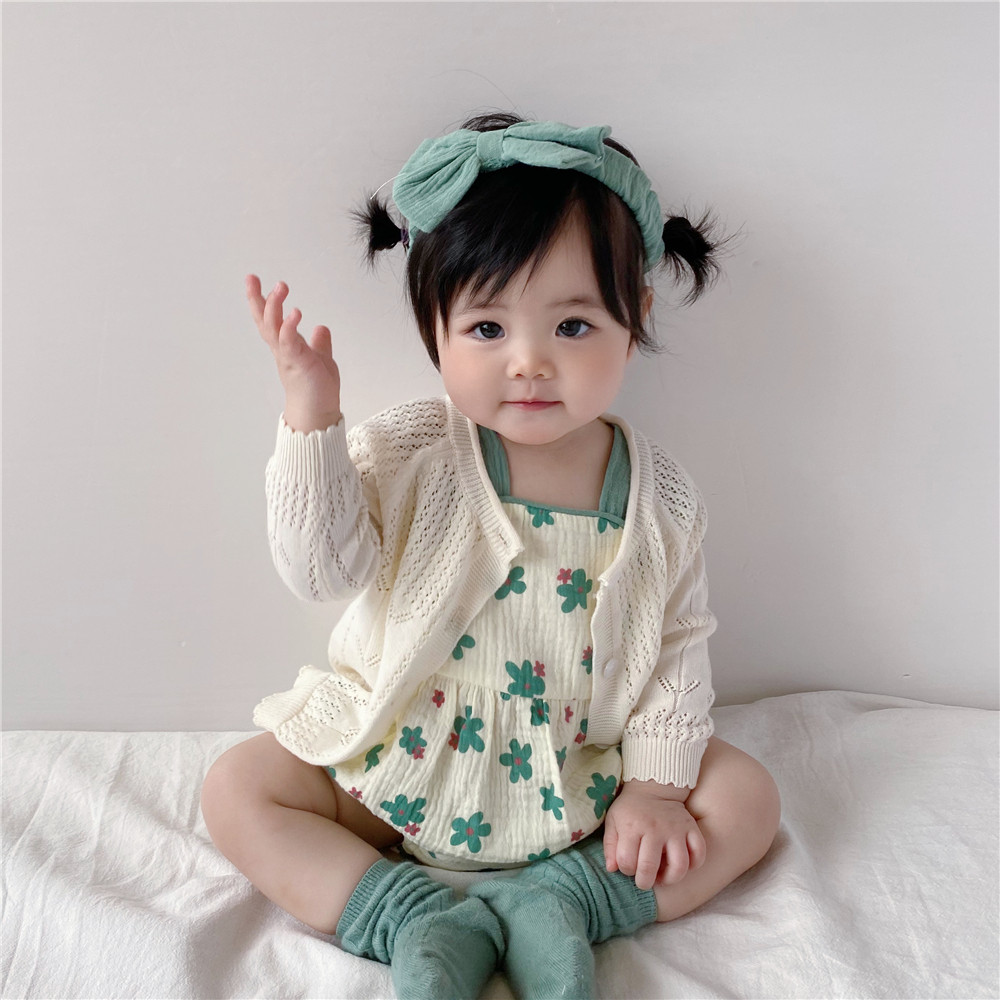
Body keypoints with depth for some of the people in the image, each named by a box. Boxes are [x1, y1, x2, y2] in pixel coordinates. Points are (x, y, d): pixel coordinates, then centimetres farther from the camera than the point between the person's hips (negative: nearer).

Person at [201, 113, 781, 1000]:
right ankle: (417, 921, -12)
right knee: (238, 790, -12)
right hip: (403, 768, 0)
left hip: (579, 778, 1)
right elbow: (323, 569, -25)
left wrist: (655, 782, -7)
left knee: (747, 797, -8)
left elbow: (679, 645, -1)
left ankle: (554, 902, -13)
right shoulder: (404, 456, -14)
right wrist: (311, 415, -34)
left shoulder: (662, 500, -10)